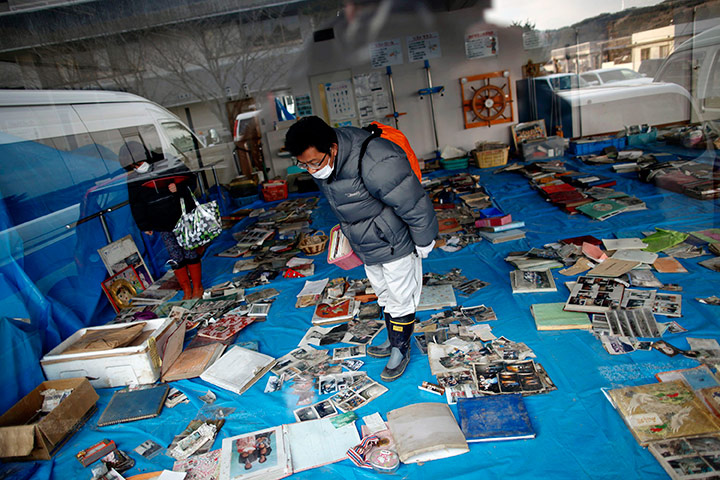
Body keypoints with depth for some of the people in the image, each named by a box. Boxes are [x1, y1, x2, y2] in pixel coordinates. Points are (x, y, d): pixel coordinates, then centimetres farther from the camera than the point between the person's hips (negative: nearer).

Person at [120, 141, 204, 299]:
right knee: (176, 258, 3)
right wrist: (145, 226, 9)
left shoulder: (168, 167, -6)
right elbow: (136, 205, 11)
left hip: (184, 218, -2)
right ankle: (186, 291, 16)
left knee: (190, 253, 1)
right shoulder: (133, 182, 2)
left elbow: (191, 179, 1)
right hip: (164, 226, 2)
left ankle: (197, 287, 16)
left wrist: (179, 188, -18)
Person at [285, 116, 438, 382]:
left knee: (400, 299, 9)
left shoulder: (375, 164, -37)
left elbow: (414, 203, -27)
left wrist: (423, 241, -14)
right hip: (366, 246, 8)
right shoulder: (324, 161, -10)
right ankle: (394, 341, 42)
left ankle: (401, 349, 30)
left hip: (394, 245, -8)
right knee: (384, 296, 23)